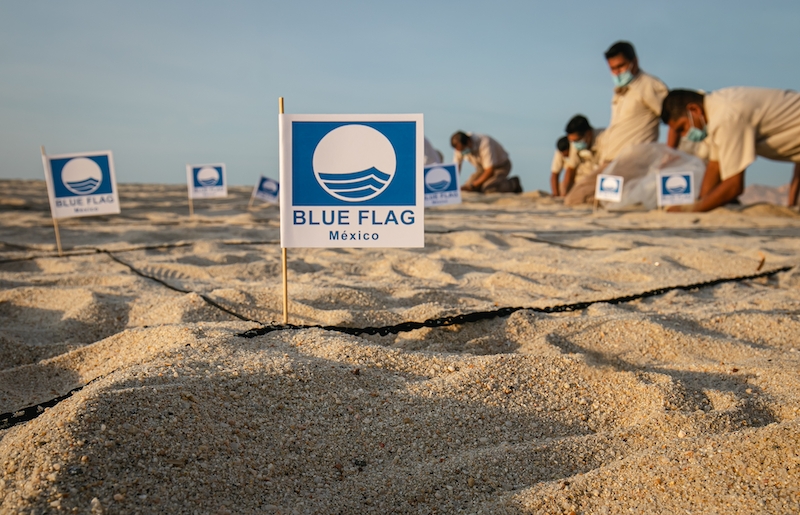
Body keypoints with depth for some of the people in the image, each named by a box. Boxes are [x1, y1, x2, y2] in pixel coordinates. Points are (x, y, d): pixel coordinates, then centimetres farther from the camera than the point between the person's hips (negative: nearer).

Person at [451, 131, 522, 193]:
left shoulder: (484, 143, -34)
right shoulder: (460, 146, -16)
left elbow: (490, 170, -32)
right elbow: (456, 165, -6)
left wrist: (474, 185, -31)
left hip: (501, 165, -7)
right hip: (482, 168, 7)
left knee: (487, 188, -33)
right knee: (465, 189, -9)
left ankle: (513, 183, -5)